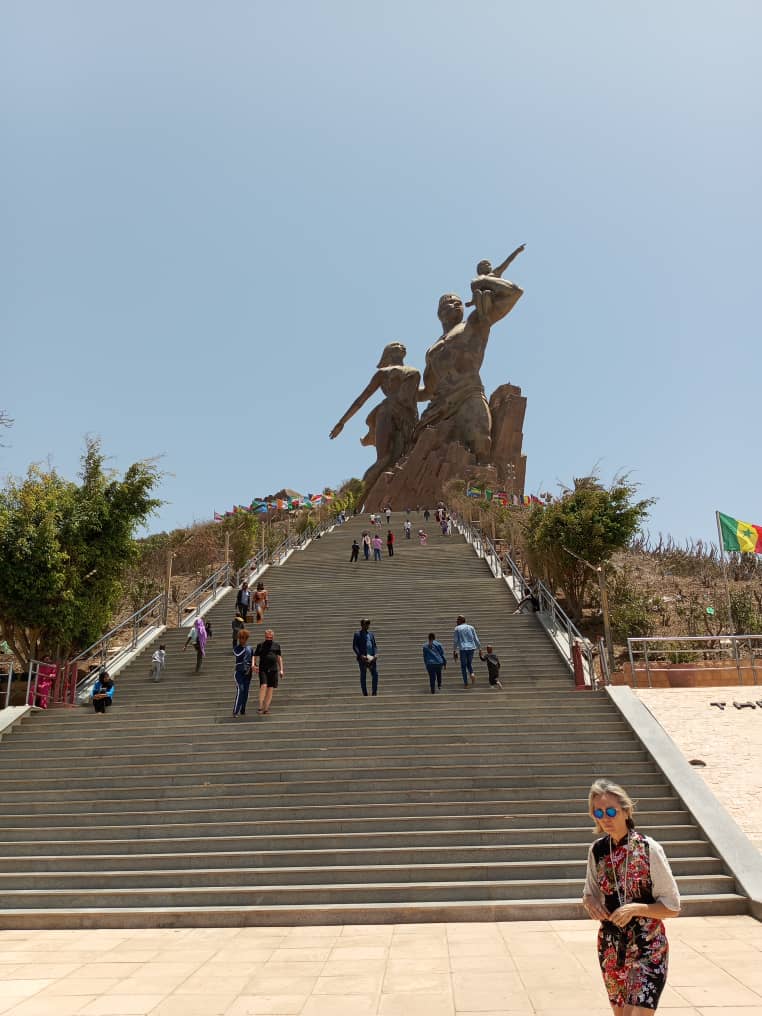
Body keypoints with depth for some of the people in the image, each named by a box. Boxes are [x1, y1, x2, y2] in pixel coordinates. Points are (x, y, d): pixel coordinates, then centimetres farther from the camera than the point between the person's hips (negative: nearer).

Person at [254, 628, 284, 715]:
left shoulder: (276, 645, 11)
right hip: (263, 669, -2)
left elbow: (279, 657, 14)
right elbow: (255, 656, 11)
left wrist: (281, 669, 9)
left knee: (270, 688, 1)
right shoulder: (260, 645, 8)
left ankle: (266, 708, 7)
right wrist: (254, 665, -8)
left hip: (273, 669, 2)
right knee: (263, 686, -18)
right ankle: (261, 706, -13)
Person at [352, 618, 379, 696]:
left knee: (375, 674, -3)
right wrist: (361, 656, -16)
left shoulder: (371, 634, 17)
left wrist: (376, 654, -2)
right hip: (362, 659, -4)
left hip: (372, 658, 4)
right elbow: (354, 647, -5)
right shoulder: (357, 634, 1)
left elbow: (375, 645, 17)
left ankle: (374, 693, 5)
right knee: (363, 676, 2)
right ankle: (365, 694, 7)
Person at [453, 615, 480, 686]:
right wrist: (479, 648, 14)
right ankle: (471, 673, -9)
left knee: (463, 666, 6)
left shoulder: (457, 628, 2)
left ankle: (466, 683, 2)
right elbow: (476, 639, 8)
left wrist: (454, 651, 3)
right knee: (469, 663, 21)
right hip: (471, 648, 3)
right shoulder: (471, 627, 10)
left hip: (463, 649, -3)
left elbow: (455, 641, -1)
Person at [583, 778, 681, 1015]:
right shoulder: (597, 850, -1)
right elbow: (590, 893, 12)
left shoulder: (649, 849, -14)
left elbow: (672, 907, -9)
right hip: (611, 948, 5)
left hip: (647, 950, -5)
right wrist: (590, 902, -11)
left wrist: (636, 908, -23)